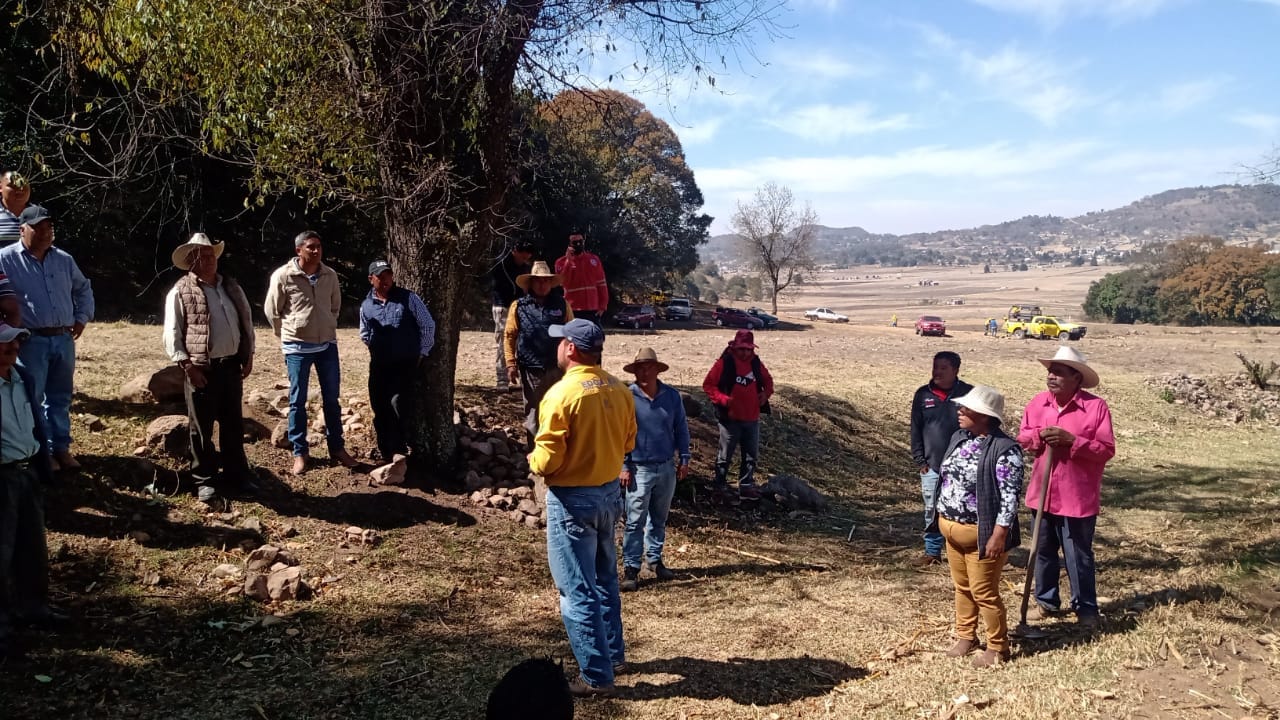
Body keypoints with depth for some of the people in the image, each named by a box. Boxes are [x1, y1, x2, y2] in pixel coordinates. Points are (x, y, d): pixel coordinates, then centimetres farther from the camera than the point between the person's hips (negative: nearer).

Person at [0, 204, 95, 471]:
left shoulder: (64, 259, 11)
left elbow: (83, 288, 26)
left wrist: (82, 317, 15)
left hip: (64, 339, 5)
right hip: (31, 341, -5)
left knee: (60, 398, 13)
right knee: (33, 398, 1)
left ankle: (61, 447, 23)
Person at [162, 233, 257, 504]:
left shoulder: (231, 287, 11)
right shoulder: (181, 292, -5)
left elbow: (247, 321, 17)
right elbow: (172, 334, -7)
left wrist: (248, 356, 10)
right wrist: (187, 365, -15)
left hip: (231, 365, 5)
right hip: (201, 369, -5)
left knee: (234, 425, 12)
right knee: (201, 428, 4)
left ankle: (236, 475, 23)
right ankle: (204, 481, 15)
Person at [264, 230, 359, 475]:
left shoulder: (330, 275, -1)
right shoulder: (282, 276, -11)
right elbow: (272, 311, 0)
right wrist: (289, 337, 8)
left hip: (327, 345, 3)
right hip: (297, 347, -3)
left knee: (331, 399, 11)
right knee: (297, 401, 5)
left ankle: (337, 448, 23)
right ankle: (300, 452, 17)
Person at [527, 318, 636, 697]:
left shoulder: (562, 393, -21)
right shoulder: (619, 389, 0)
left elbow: (548, 460, -20)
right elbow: (628, 442, 11)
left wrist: (533, 460, 1)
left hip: (573, 499, -7)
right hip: (609, 491, 8)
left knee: (577, 590, 3)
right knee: (604, 578, 23)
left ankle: (596, 675, 10)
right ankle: (612, 652, 36)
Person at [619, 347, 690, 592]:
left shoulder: (672, 396, 0)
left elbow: (681, 429, 9)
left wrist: (684, 459, 6)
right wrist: (623, 466, -9)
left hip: (667, 468, 4)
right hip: (639, 469, -4)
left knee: (659, 519, 16)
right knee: (635, 521, -2)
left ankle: (655, 559, 30)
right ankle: (631, 568, 5)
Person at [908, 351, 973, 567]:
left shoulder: (968, 393, -3)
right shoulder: (923, 394, 4)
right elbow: (916, 429, 7)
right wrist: (919, 460, 1)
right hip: (931, 466, 3)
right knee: (932, 512, 9)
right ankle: (932, 552, 21)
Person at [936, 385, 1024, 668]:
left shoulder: (1005, 449, -20)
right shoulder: (958, 437, 5)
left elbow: (1010, 498, -20)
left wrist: (998, 536, -22)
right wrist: (942, 517, 18)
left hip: (981, 534, -7)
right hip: (952, 530, 8)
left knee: (984, 592, 2)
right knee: (962, 587, 18)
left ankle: (998, 647, 20)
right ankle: (965, 636, 34)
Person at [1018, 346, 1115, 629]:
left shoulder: (1096, 406, -12)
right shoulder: (1037, 403, 2)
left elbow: (1107, 449, -13)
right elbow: (1022, 438, 8)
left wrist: (1071, 440, -23)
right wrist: (1038, 436, -13)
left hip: (1078, 497, -4)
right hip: (1042, 493, 5)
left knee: (1079, 556, 7)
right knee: (1043, 551, 17)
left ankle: (1086, 607, 24)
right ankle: (1046, 601, 33)